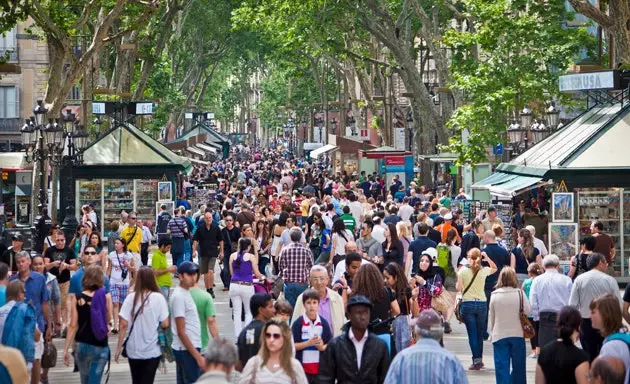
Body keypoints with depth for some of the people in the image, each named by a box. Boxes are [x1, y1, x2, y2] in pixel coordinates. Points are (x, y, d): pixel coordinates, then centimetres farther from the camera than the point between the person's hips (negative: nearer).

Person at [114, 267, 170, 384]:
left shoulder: (131, 298, -5)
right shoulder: (159, 298, -9)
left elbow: (123, 325, -7)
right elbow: (165, 324, -10)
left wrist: (119, 348, 0)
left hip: (133, 350, 2)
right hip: (152, 350, -2)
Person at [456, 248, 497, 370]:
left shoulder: (463, 270, -5)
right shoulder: (484, 271, 1)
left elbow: (459, 288, -6)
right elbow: (494, 268, 23)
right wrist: (487, 258, 10)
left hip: (467, 304, -2)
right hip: (482, 304, 2)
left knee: (472, 334, -2)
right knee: (480, 333, 13)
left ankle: (476, 360, -8)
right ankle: (479, 359, 17)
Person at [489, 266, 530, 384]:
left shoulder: (494, 295, -3)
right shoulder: (519, 293, -8)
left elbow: (491, 317, 4)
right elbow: (528, 311, -9)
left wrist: (492, 332, 16)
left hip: (499, 335, 0)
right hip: (517, 334, 0)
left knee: (501, 366, 0)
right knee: (518, 365, 12)